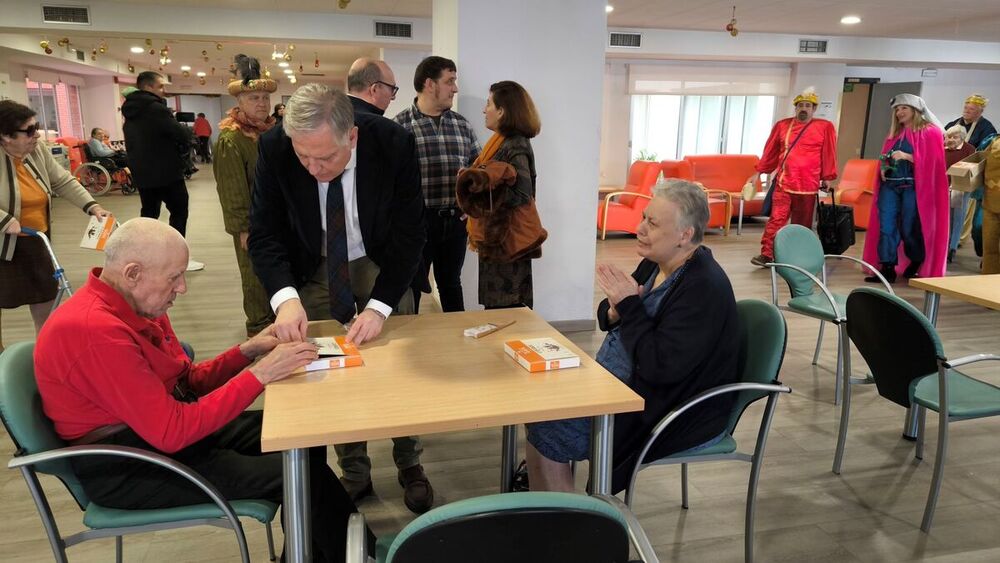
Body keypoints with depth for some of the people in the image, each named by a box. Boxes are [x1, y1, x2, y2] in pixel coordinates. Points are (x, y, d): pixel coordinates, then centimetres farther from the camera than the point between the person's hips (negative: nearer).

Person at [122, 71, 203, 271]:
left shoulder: (130, 111, 12)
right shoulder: (155, 108, -16)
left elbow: (132, 143, 18)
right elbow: (182, 134, -19)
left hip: (142, 172, 8)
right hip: (166, 172, -8)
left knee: (148, 213, 14)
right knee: (179, 212, 2)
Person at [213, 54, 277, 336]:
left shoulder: (273, 131, 8)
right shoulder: (230, 140, -14)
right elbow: (233, 189, -16)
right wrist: (243, 228, -17)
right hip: (252, 222, -6)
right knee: (255, 273, 6)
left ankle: (275, 316, 31)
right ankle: (258, 325, 20)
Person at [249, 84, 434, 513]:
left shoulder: (394, 144, -28)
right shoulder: (274, 148, -24)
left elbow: (409, 234, -22)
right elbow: (264, 233, -19)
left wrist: (378, 306, -32)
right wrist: (285, 297, -37)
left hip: (382, 264, 0)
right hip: (314, 268, 1)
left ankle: (409, 467, 29)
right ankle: (355, 473, 25)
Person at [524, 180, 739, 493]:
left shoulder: (704, 289, -24)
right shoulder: (655, 263, 4)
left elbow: (661, 368, -30)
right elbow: (608, 318, 13)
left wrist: (629, 305, -24)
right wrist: (614, 311, -11)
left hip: (673, 415, -9)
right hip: (622, 386, 9)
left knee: (546, 434, -15)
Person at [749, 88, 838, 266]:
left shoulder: (825, 127, 3)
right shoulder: (782, 125, 8)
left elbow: (828, 154, 2)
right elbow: (770, 152, 12)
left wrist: (826, 178, -1)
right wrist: (758, 173, 11)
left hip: (808, 185, -1)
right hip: (783, 183, 1)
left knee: (802, 224, 8)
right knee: (776, 218, -6)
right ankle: (766, 254, -6)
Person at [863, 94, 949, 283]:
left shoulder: (930, 132, -1)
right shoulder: (894, 132, 18)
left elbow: (931, 161, -8)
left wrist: (906, 156, -19)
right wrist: (883, 168, 3)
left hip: (913, 187, -5)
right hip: (890, 185, 6)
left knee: (909, 228, -2)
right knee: (886, 226, -4)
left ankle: (917, 266, 20)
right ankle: (887, 269, -2)